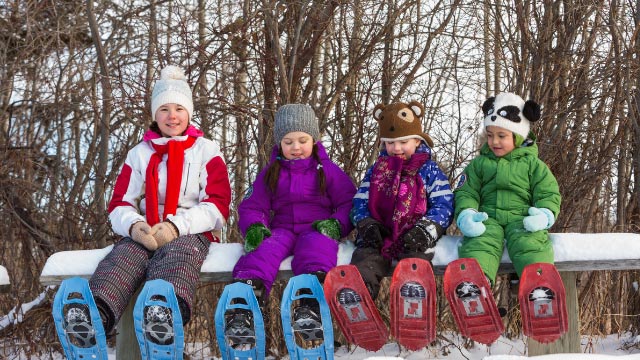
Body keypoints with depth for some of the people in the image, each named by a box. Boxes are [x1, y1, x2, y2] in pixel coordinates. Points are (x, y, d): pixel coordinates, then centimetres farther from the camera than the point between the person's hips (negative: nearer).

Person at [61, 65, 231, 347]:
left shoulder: (206, 150, 14)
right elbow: (120, 204, 14)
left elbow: (218, 205, 3)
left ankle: (165, 314, -73)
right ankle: (94, 315, -66)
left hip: (190, 232, -2)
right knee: (122, 257, -34)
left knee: (176, 255, -40)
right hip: (144, 233, 2)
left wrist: (176, 225, -15)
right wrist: (134, 226, -12)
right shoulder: (139, 154, 22)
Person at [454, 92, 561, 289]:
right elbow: (466, 193, 10)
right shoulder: (479, 164, 18)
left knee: (530, 244, -32)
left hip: (522, 219, 0)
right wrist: (466, 215, -12)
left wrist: (544, 215, -14)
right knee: (479, 243, -31)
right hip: (487, 219, 0)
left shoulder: (533, 164, 13)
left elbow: (549, 194, 8)